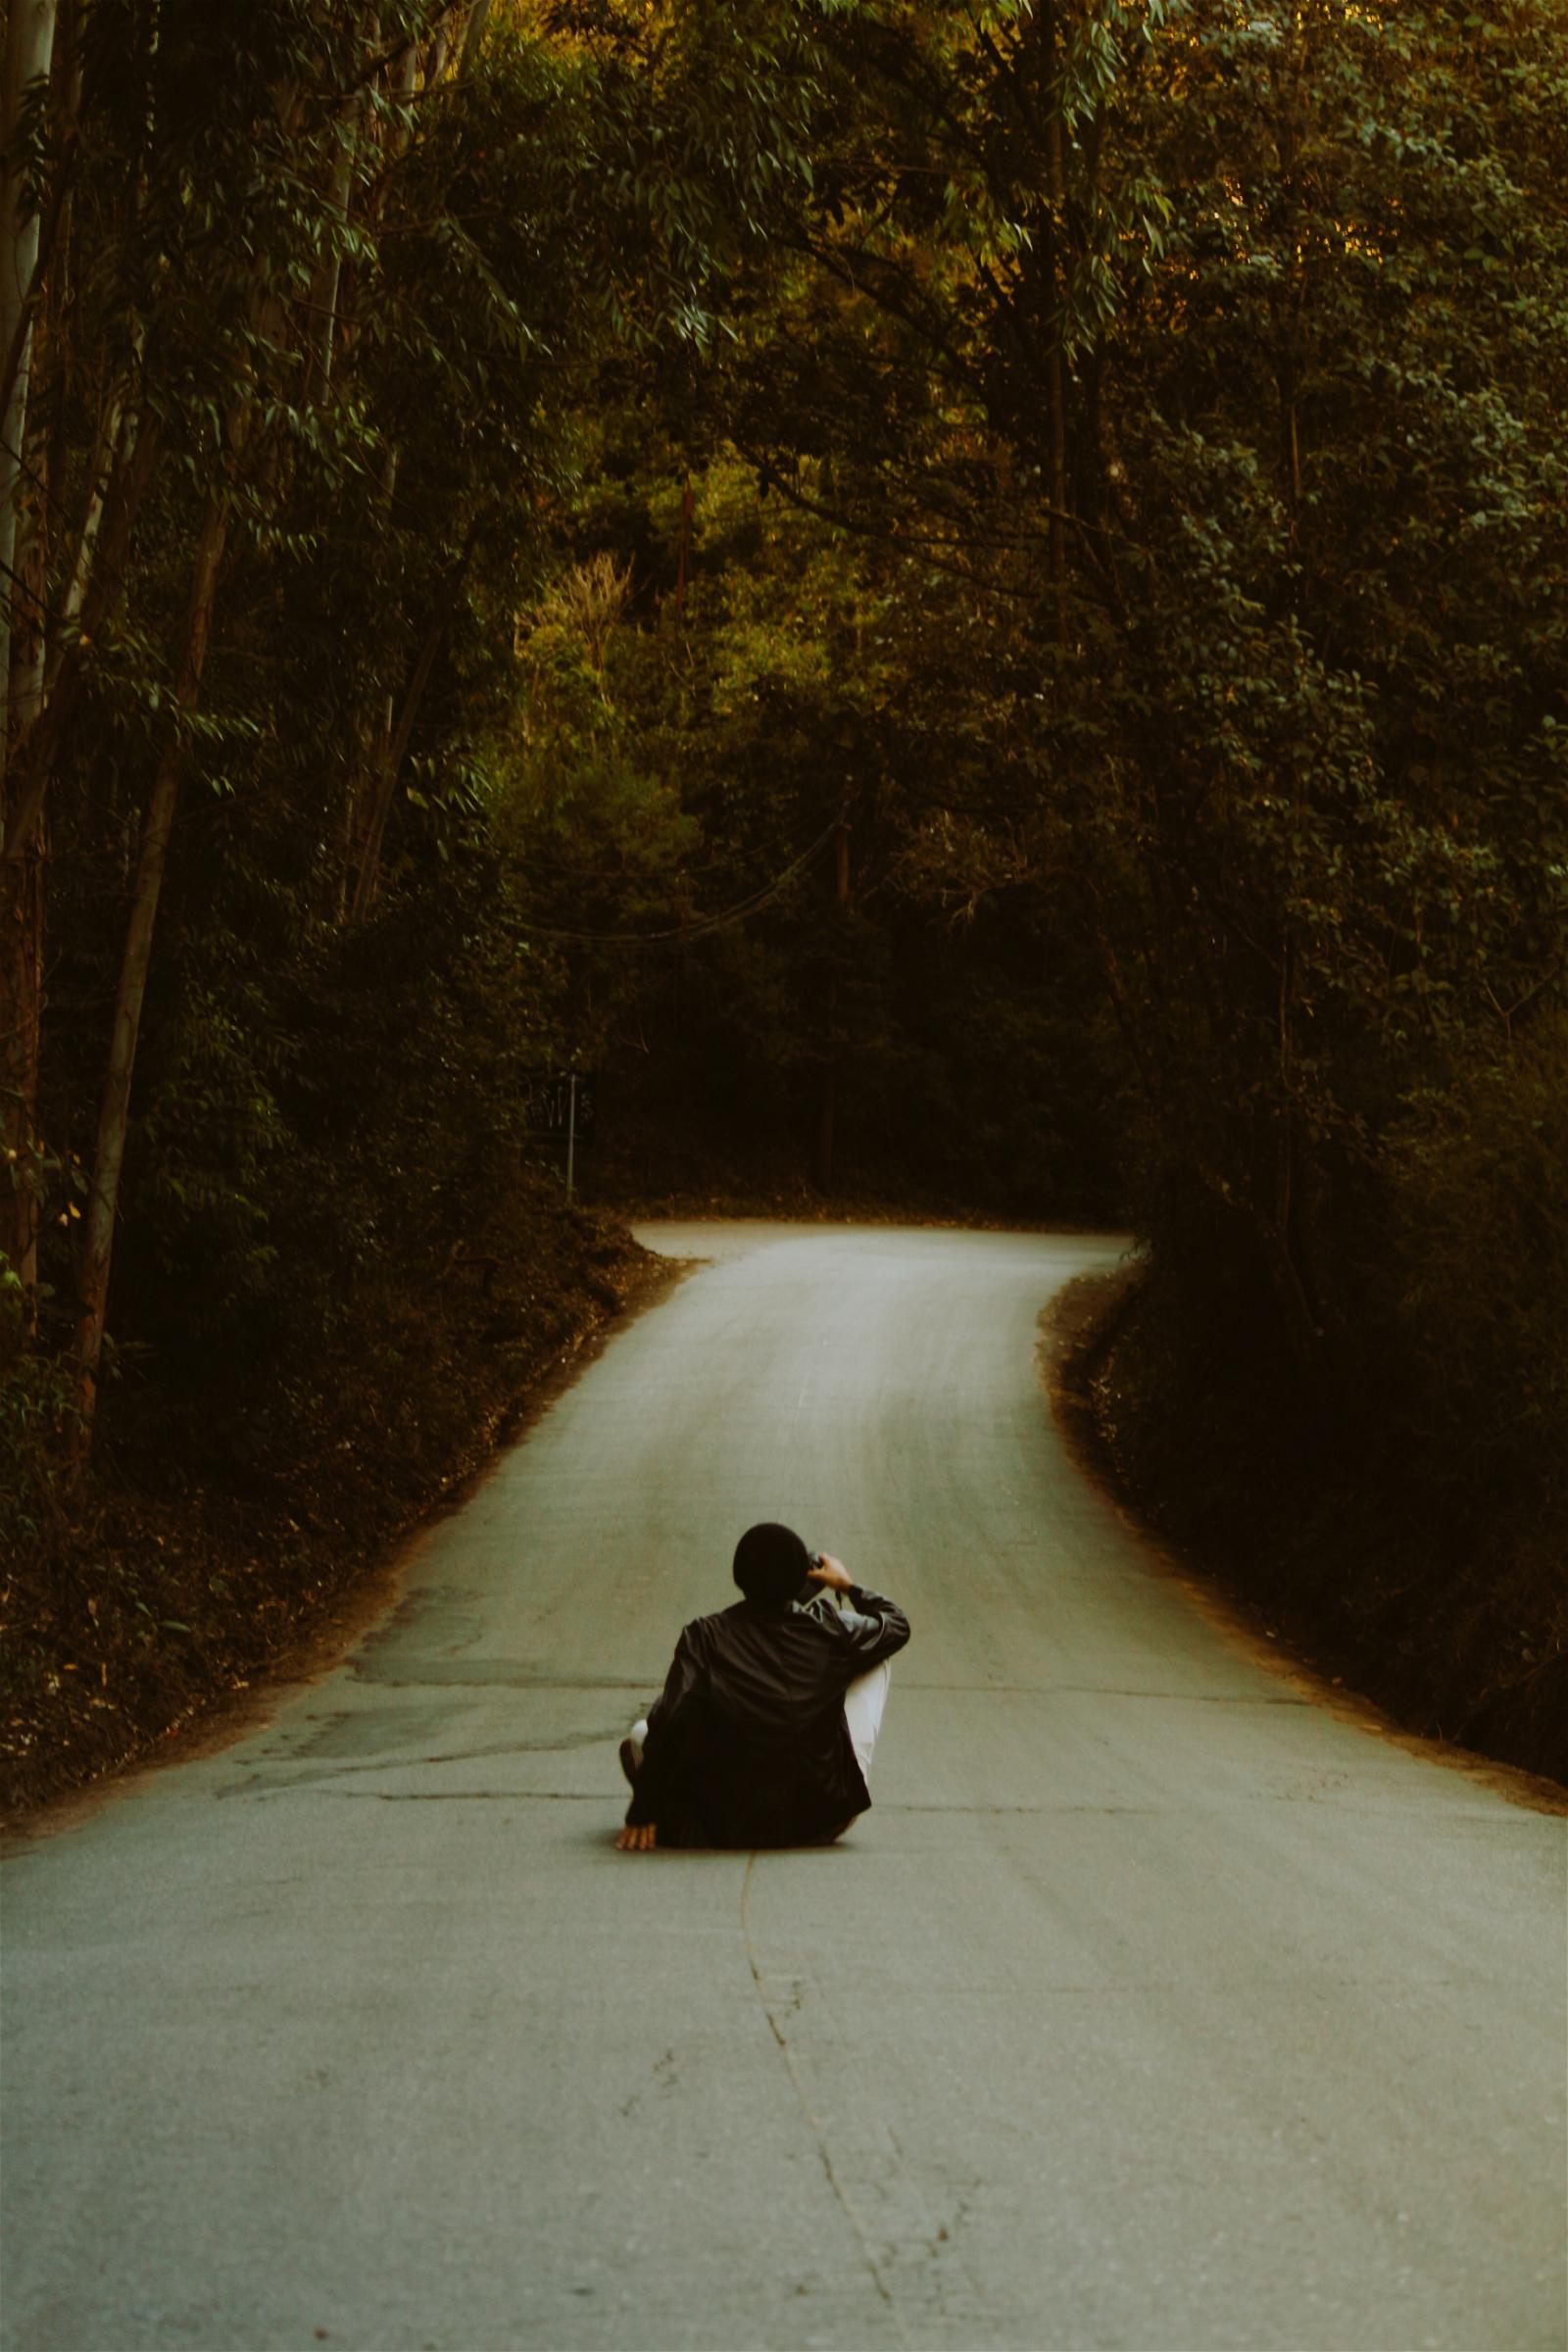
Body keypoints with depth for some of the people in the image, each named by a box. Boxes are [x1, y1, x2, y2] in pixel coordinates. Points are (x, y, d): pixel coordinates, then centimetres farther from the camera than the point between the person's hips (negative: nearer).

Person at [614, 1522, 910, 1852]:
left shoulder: (705, 1637, -6)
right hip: (822, 1823, 0)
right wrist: (849, 1586, 33)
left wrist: (643, 1813, -9)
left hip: (727, 1827, 0)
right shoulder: (832, 1631, -2)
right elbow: (898, 1625, 18)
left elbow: (668, 1725, -15)